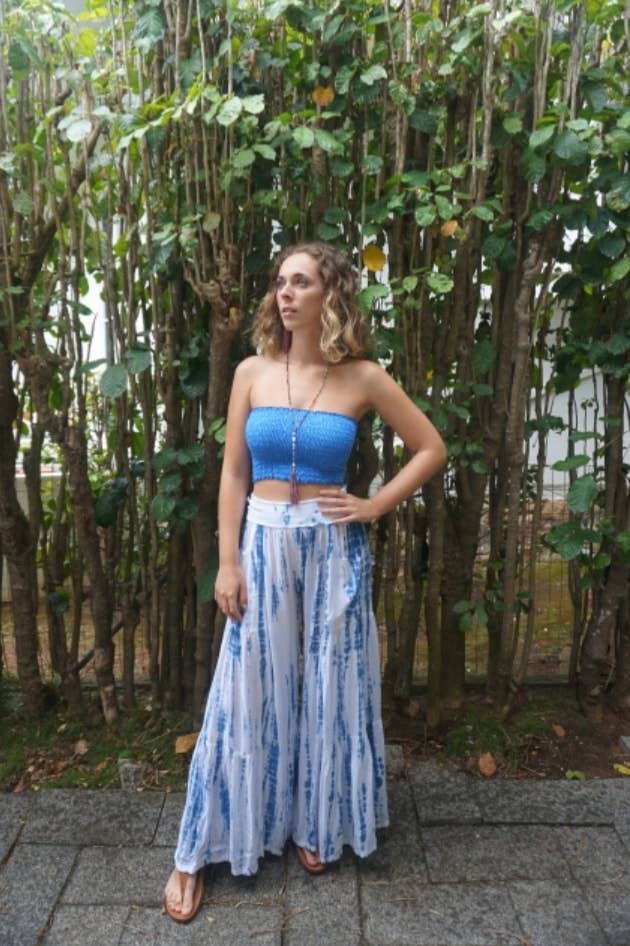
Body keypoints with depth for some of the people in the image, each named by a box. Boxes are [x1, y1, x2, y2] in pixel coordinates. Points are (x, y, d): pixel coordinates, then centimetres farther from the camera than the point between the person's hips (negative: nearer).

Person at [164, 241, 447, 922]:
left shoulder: (364, 379, -3)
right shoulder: (252, 372, 1)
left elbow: (431, 449, 5)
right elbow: (234, 473, 2)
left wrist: (375, 506, -3)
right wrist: (228, 561, -3)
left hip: (334, 550, 0)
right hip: (264, 545, 1)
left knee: (328, 687, 12)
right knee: (247, 690, 7)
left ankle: (315, 826, 37)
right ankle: (198, 852, 25)